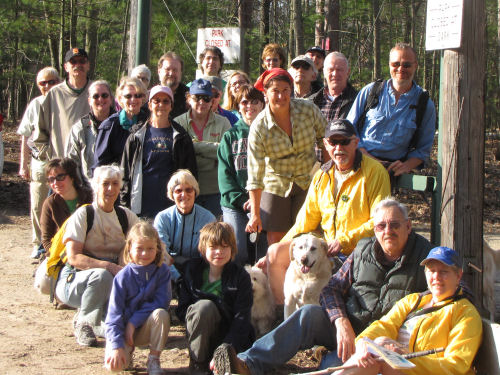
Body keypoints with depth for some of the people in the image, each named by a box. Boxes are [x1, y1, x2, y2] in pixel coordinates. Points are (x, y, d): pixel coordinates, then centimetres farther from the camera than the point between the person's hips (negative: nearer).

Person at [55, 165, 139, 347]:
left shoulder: (126, 216, 8)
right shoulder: (83, 215, -7)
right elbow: (73, 257, -17)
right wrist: (108, 266, -30)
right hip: (74, 281, -4)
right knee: (102, 276, -37)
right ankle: (83, 322, -12)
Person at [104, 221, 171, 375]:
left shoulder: (162, 271, -8)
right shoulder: (123, 277, -13)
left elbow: (162, 302, -15)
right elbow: (114, 313, -15)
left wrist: (133, 322, -20)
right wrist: (117, 346, -24)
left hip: (145, 328, 1)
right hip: (124, 328, -1)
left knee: (161, 314, -31)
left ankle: (154, 359, -12)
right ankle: (129, 348, 12)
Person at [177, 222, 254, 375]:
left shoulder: (241, 276, -3)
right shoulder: (193, 269, 3)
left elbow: (241, 317, -12)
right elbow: (182, 310, 0)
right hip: (199, 335, 1)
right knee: (204, 306, -31)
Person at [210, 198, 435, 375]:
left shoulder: (425, 256, 0)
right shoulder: (364, 250, 11)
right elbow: (332, 289, 7)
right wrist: (342, 324, -15)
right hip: (349, 329, 4)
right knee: (309, 313, -24)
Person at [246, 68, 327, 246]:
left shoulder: (309, 109, -12)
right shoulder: (259, 128, -17)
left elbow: (325, 138, 7)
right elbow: (255, 174, -16)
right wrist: (255, 214, -18)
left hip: (307, 182, 1)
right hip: (276, 185, -1)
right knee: (275, 240, -1)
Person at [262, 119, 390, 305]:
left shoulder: (374, 171, -8)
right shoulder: (322, 175, 12)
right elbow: (305, 220, 18)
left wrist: (344, 241, -18)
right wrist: (277, 251, 11)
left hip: (357, 251, -7)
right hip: (326, 247, 7)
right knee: (274, 253, -1)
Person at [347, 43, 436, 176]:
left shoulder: (426, 105, 8)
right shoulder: (370, 91, 8)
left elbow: (423, 150, 13)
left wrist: (407, 166, -8)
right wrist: (365, 155, -5)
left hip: (392, 170, 1)